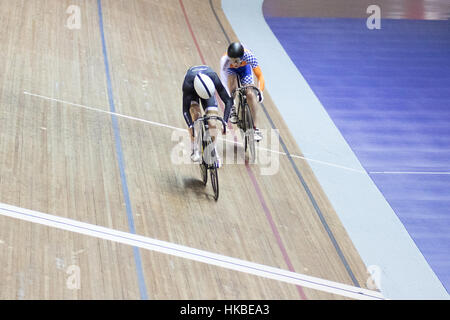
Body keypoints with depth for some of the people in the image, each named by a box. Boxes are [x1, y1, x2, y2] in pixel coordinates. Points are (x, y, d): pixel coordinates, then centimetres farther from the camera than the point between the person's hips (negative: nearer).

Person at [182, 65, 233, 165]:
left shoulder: (214, 79, -41)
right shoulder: (187, 84, -43)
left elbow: (228, 101, -36)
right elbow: (185, 109, -38)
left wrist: (225, 122, -45)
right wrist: (191, 126, -51)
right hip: (193, 90, -1)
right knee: (194, 113, -27)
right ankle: (195, 149, -17)